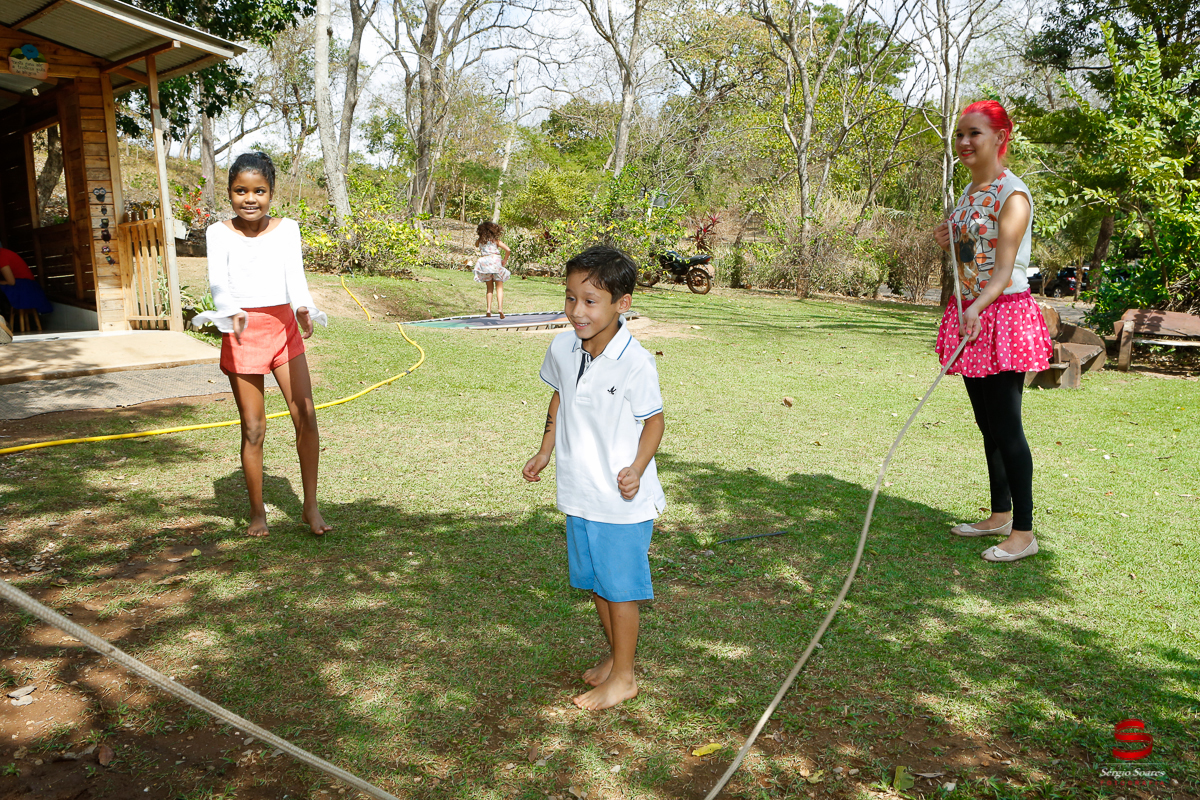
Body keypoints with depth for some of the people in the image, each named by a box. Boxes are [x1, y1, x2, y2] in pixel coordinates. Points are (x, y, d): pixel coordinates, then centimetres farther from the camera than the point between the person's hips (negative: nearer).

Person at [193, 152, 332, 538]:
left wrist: (304, 308, -31)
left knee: (305, 416, -2)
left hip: (283, 326, 2)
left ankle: (311, 507, 11)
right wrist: (231, 312, -37)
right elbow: (217, 280, -15)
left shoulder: (286, 228, 3)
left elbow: (295, 275, -10)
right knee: (253, 428, 2)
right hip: (242, 332, -2)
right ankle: (257, 512, 18)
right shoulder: (219, 233, -1)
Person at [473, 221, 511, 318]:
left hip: (484, 261, 2)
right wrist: (505, 260, 8)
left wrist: (478, 238, 30)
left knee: (490, 287, 14)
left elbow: (476, 245, 35)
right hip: (495, 261, -2)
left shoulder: (480, 240, 10)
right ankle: (500, 307, -16)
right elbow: (508, 250, -3)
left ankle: (489, 309, 3)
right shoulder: (495, 240, 5)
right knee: (499, 287, 1)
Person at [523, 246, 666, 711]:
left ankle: (623, 676, 26)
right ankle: (615, 655, 42)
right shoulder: (562, 349, -3)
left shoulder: (635, 362, -21)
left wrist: (636, 469, -24)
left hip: (623, 499, -6)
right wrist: (545, 452, 11)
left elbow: (653, 420, -11)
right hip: (579, 493, 6)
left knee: (620, 586, 6)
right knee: (593, 581, 20)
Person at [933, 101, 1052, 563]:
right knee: (987, 424, 14)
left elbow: (1004, 270, -23)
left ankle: (1024, 533, 2)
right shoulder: (968, 194, 14)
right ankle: (999, 516, 25)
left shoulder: (1012, 195, -12)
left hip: (1004, 315, -8)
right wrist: (947, 244, 4)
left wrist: (977, 309, -39)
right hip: (971, 316, 8)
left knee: (1006, 427, -7)